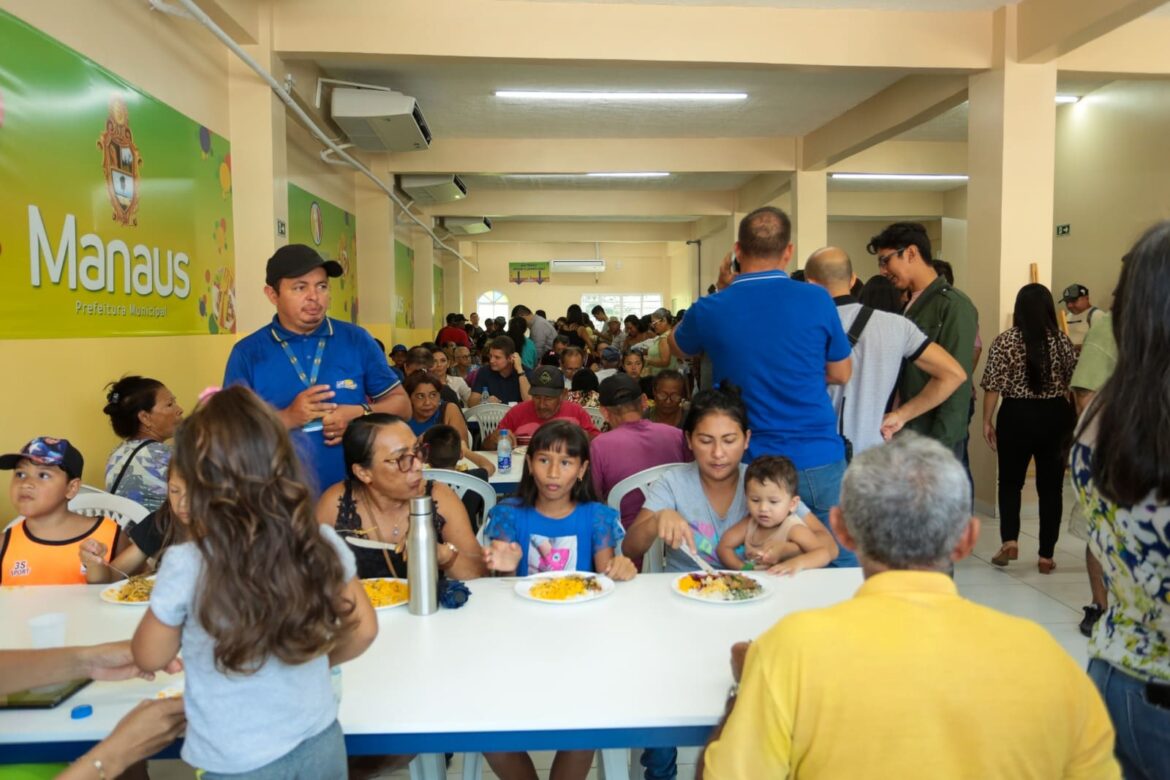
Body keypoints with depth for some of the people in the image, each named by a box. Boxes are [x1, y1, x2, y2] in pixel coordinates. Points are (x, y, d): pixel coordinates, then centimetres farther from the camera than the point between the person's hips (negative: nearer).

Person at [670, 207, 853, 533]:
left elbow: (677, 346, 16)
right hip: (819, 461, 0)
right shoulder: (817, 300, -8)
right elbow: (841, 374, 6)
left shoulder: (710, 310, -8)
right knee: (836, 556, 15)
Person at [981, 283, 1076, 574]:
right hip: (1055, 416, 2)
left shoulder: (1005, 341, -7)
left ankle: (1010, 541, -1)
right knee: (1050, 486, 8)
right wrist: (1071, 420, 19)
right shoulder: (1062, 341, 0)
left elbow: (993, 387, -9)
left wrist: (987, 421, 0)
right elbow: (1074, 384, 6)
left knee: (1010, 481, 13)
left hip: (1016, 416, -2)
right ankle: (1046, 556, 12)